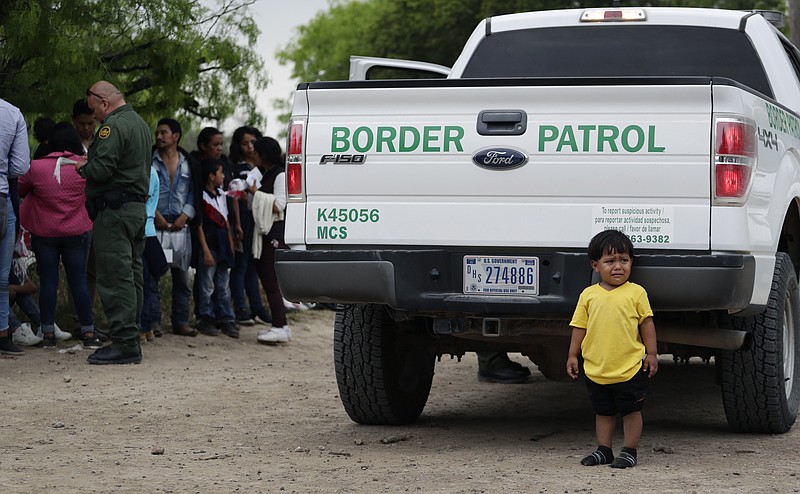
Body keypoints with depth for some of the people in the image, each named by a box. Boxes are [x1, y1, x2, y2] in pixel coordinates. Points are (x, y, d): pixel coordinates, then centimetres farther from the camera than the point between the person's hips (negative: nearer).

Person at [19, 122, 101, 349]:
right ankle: (88, 332, 5)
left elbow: (20, 190, 5)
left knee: (48, 281, 4)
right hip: (76, 233, 1)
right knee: (79, 281, 5)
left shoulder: (36, 167, -10)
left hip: (44, 234, -1)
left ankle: (48, 332, 6)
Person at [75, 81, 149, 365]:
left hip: (114, 211, -10)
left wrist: (82, 167, 0)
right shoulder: (139, 123, 19)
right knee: (131, 275, 11)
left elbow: (100, 169, -21)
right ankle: (130, 339, 14)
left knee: (114, 277, -9)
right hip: (138, 207, 10)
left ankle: (124, 343, -11)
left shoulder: (114, 126, -13)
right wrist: (90, 165, 20)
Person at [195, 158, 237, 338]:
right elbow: (199, 226, -13)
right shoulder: (202, 197, -11)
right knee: (207, 286, -1)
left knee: (223, 286, 10)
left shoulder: (222, 195, 13)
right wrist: (206, 251, -16)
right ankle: (206, 321, 6)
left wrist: (230, 244, 14)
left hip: (222, 246, 7)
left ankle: (226, 319, 14)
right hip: (209, 244, -7)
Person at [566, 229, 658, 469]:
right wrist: (573, 355, 5)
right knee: (603, 412, 15)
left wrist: (651, 353, -1)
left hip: (630, 368, -2)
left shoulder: (636, 292, -3)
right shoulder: (589, 295, 3)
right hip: (597, 369, 3)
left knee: (631, 411, 5)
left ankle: (629, 451, 15)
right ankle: (604, 450, 25)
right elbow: (580, 327, 8)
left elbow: (646, 323, 2)